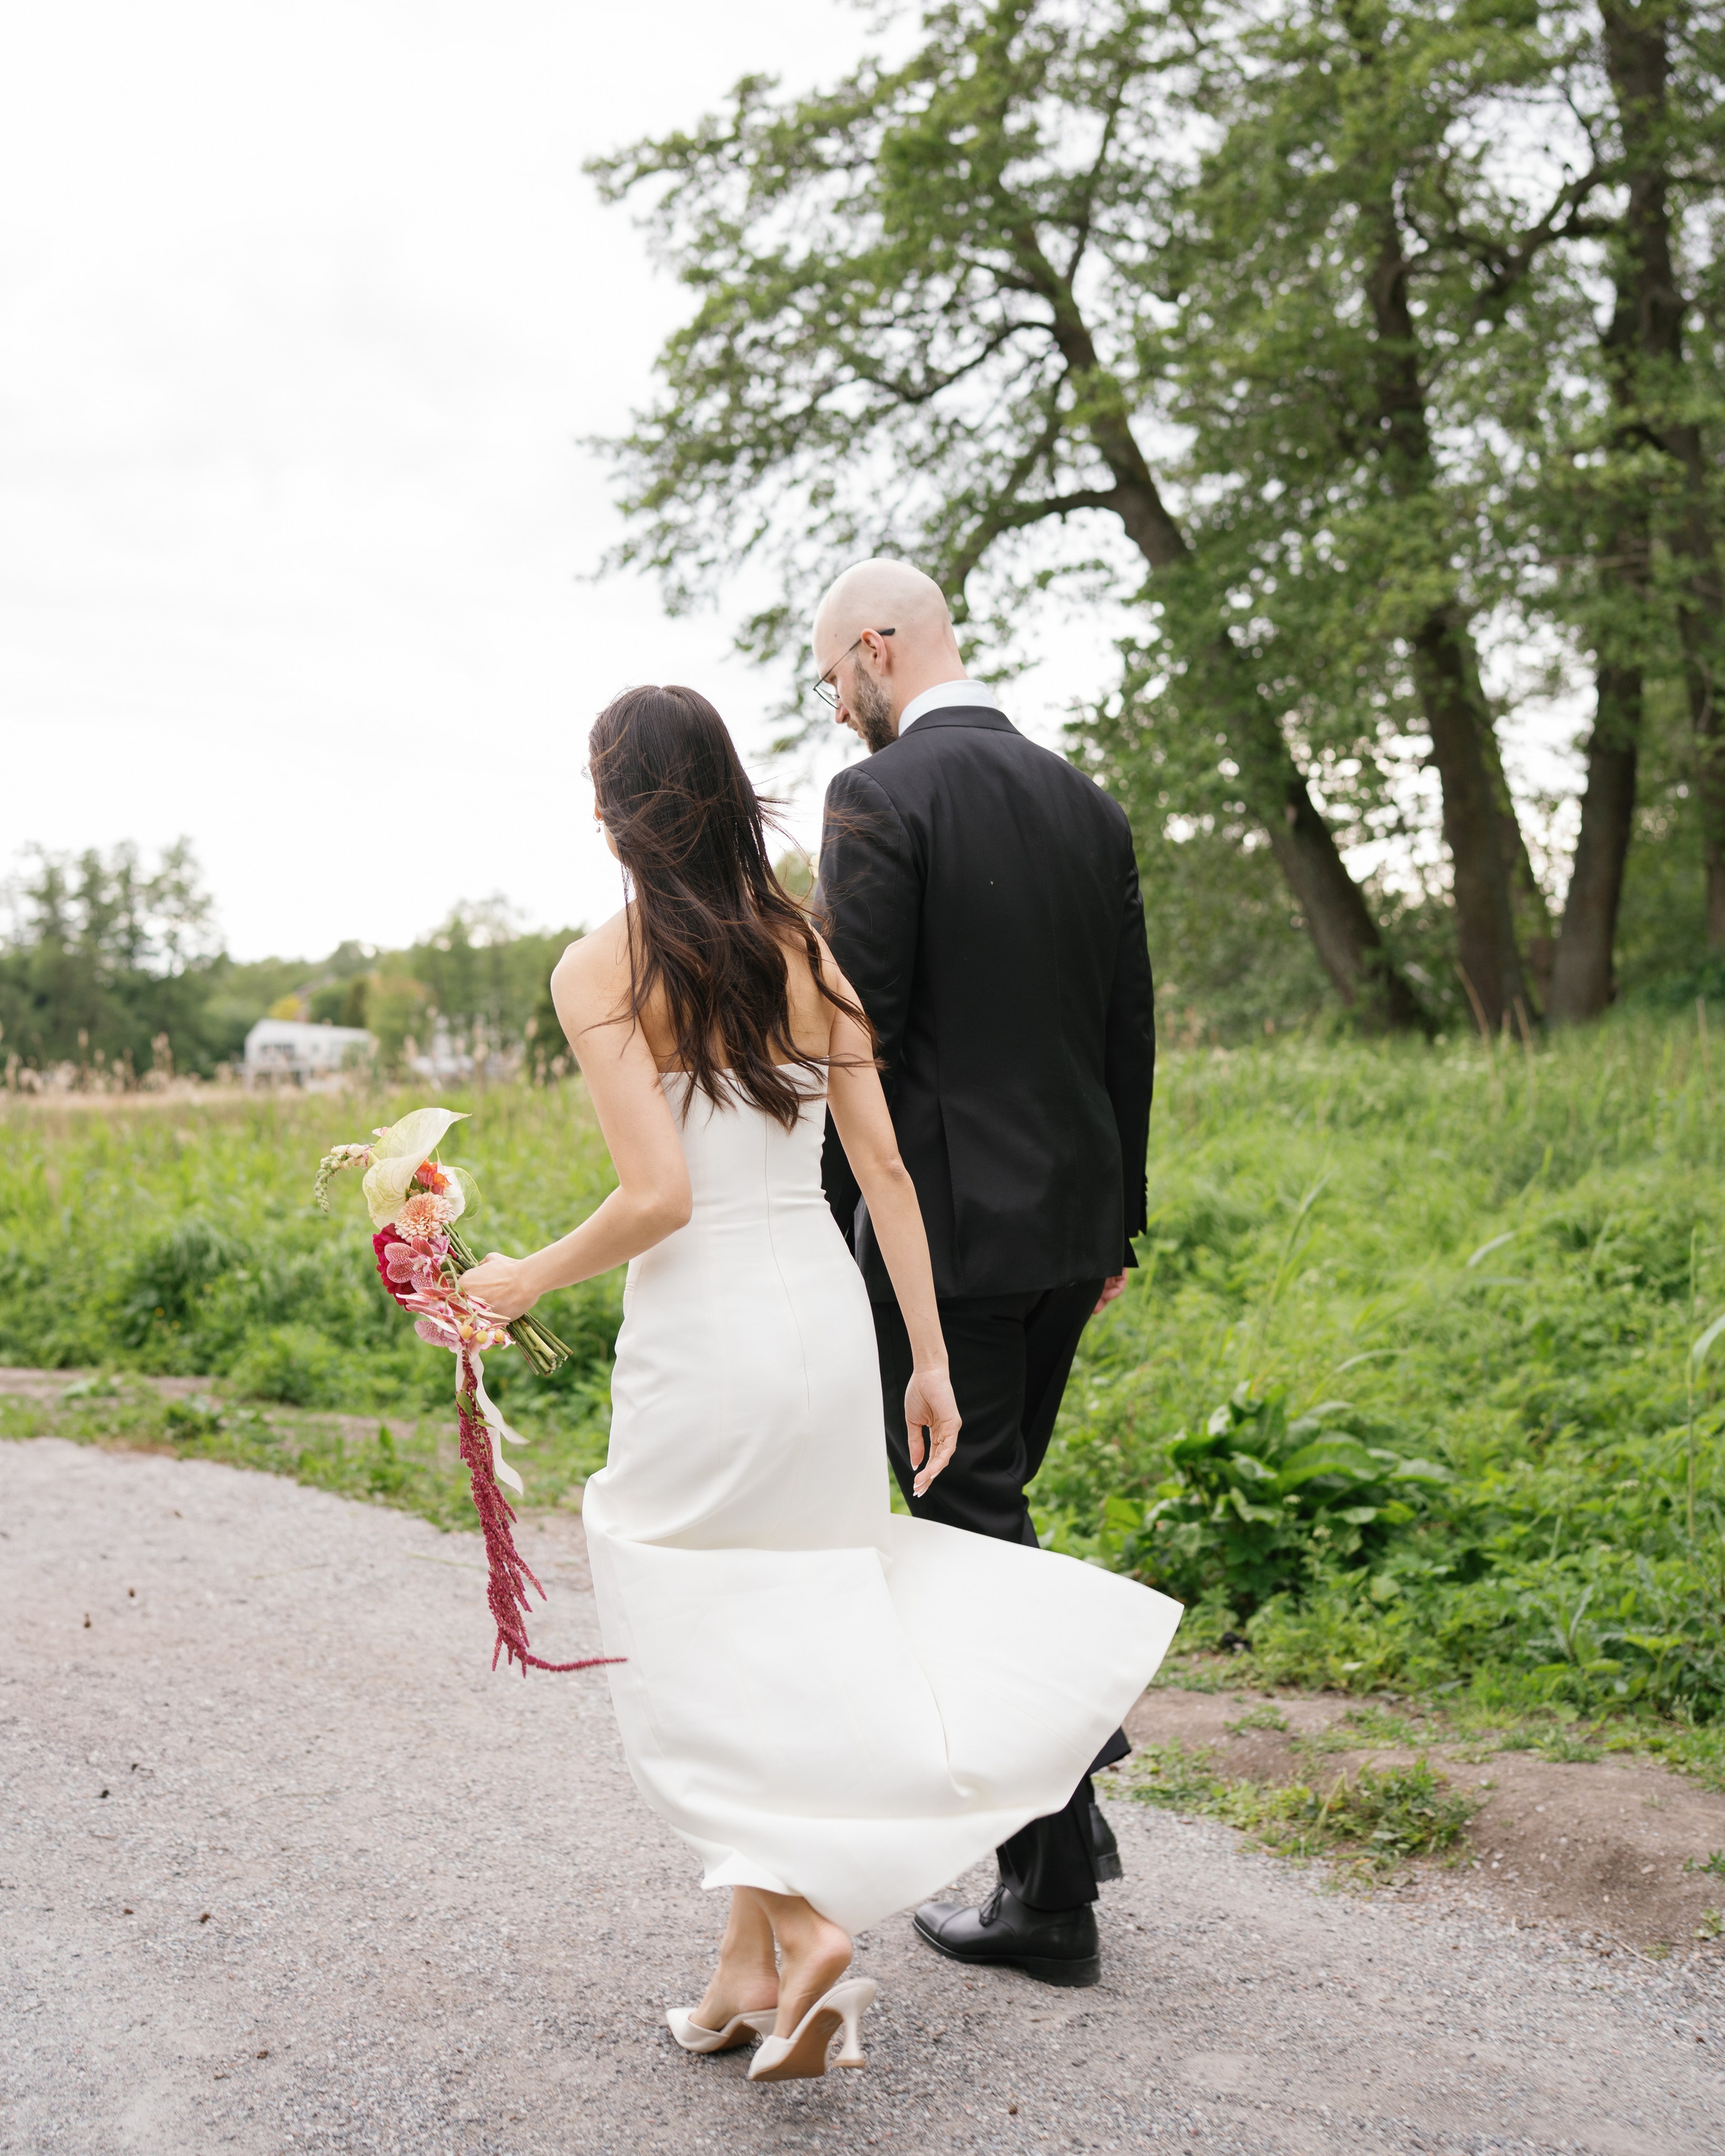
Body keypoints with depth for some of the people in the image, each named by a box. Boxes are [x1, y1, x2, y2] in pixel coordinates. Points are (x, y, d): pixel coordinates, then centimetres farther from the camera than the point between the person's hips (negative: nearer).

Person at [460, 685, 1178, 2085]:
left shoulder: (602, 971, -10)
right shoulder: (806, 949, 6)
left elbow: (659, 1196, -18)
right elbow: (882, 1165, 4)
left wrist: (531, 1280, -1)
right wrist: (929, 1356, 8)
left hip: (701, 1337, -5)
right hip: (826, 1313, 6)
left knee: (699, 1658, 11)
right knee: (785, 1642, 15)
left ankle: (802, 1922, -1)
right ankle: (751, 1964, 23)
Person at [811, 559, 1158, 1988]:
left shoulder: (883, 797, -11)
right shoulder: (1085, 801, 11)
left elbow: (858, 1036, -16)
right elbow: (1131, 1028, 13)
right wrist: (1120, 1224, 20)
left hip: (943, 1226, -7)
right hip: (1070, 1224, 7)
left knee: (974, 1531, 2)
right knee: (989, 1509, 23)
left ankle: (1055, 1895, 10)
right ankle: (1066, 1763, 26)